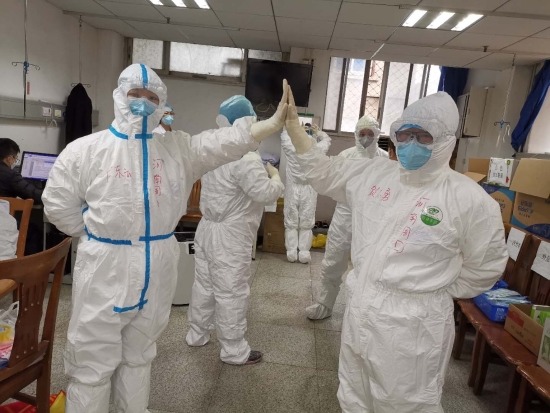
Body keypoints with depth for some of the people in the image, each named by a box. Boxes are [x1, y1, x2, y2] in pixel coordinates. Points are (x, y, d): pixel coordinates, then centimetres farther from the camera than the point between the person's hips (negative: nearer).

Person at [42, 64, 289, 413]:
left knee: (139, 355, 22)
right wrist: (96, 235, 1)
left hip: (157, 268, 3)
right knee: (92, 361, 10)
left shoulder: (179, 148, 0)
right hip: (105, 265, -2)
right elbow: (58, 204, 2)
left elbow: (226, 142, -13)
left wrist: (276, 121, -26)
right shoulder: (85, 149, -6)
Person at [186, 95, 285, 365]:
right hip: (230, 236, -8)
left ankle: (197, 334, 36)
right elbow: (267, 193, -22)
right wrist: (275, 175, -3)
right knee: (232, 293, 3)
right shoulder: (246, 158, -22)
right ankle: (234, 350, 17)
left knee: (204, 285, 20)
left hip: (207, 227, 8)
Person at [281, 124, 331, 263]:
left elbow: (285, 135, 15)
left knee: (291, 223, 8)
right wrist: (317, 131, 27)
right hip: (309, 190, 0)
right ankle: (304, 254, 8)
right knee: (306, 224, 7)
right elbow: (326, 140, 16)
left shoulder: (291, 149, -6)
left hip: (293, 189, 0)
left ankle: (291, 253, 10)